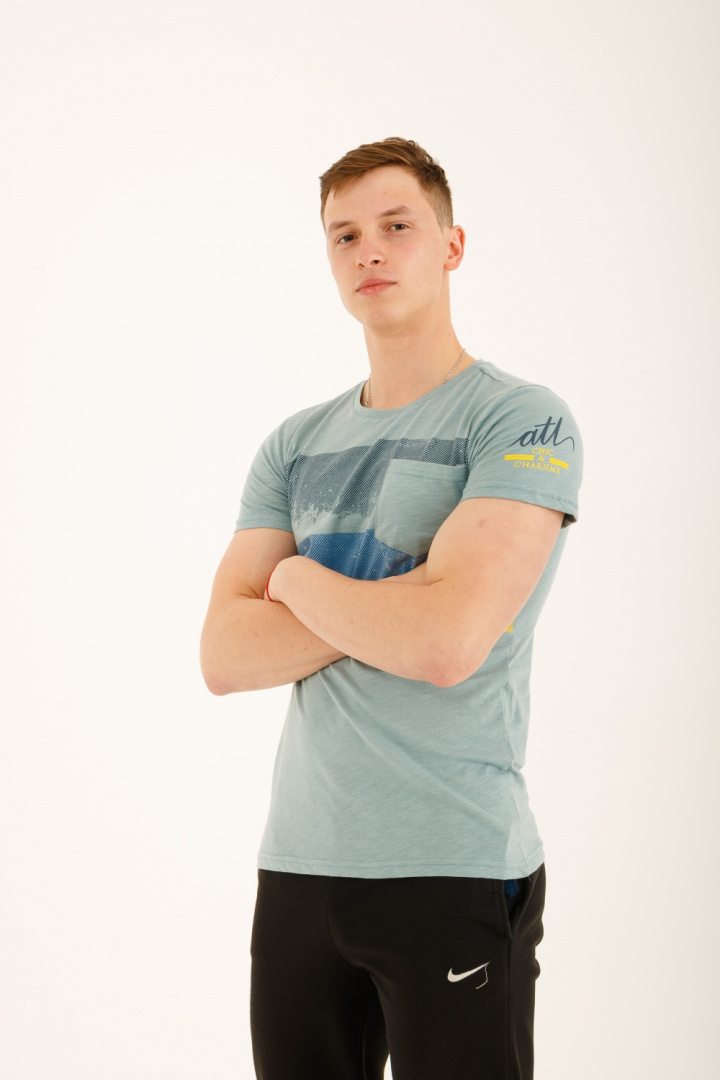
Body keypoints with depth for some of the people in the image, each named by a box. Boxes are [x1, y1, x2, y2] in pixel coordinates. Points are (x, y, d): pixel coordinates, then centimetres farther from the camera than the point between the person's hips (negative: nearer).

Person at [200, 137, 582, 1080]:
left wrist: (300, 580, -4)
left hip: (457, 871, -5)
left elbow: (447, 645, -22)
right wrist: (394, 607, -12)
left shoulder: (523, 422, -8)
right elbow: (225, 657, 0)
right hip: (299, 862, 5)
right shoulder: (296, 446, 10)